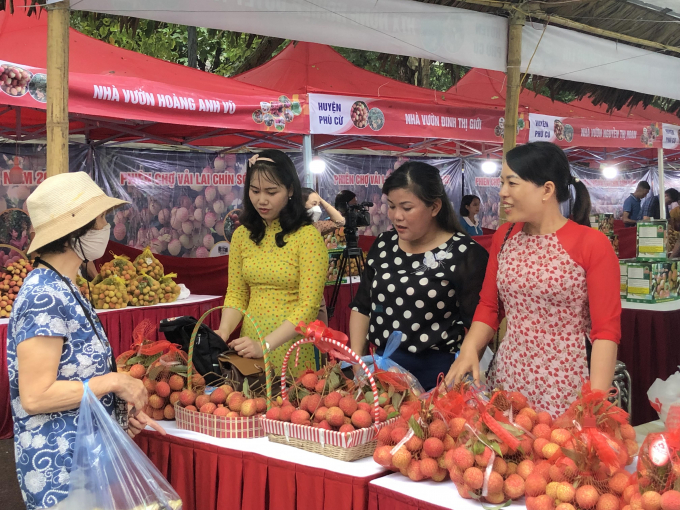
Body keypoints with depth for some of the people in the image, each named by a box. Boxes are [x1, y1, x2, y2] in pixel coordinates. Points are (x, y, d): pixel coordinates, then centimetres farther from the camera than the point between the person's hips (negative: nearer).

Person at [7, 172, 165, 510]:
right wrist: (114, 382, -18)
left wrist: (122, 406, 4)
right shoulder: (45, 297, -21)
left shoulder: (61, 289, 8)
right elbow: (36, 396, -25)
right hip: (59, 470, -9)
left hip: (86, 457, 9)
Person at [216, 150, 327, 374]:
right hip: (250, 344, 5)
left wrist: (265, 345, -24)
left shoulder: (307, 236, -12)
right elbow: (236, 294, 6)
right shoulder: (242, 234, 4)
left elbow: (308, 306, -16)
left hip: (292, 347, -4)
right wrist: (224, 331, -12)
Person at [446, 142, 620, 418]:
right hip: (505, 377, 5)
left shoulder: (592, 244, -10)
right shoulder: (504, 237, 6)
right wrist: (469, 350, -5)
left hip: (565, 388, -4)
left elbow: (606, 330, -11)